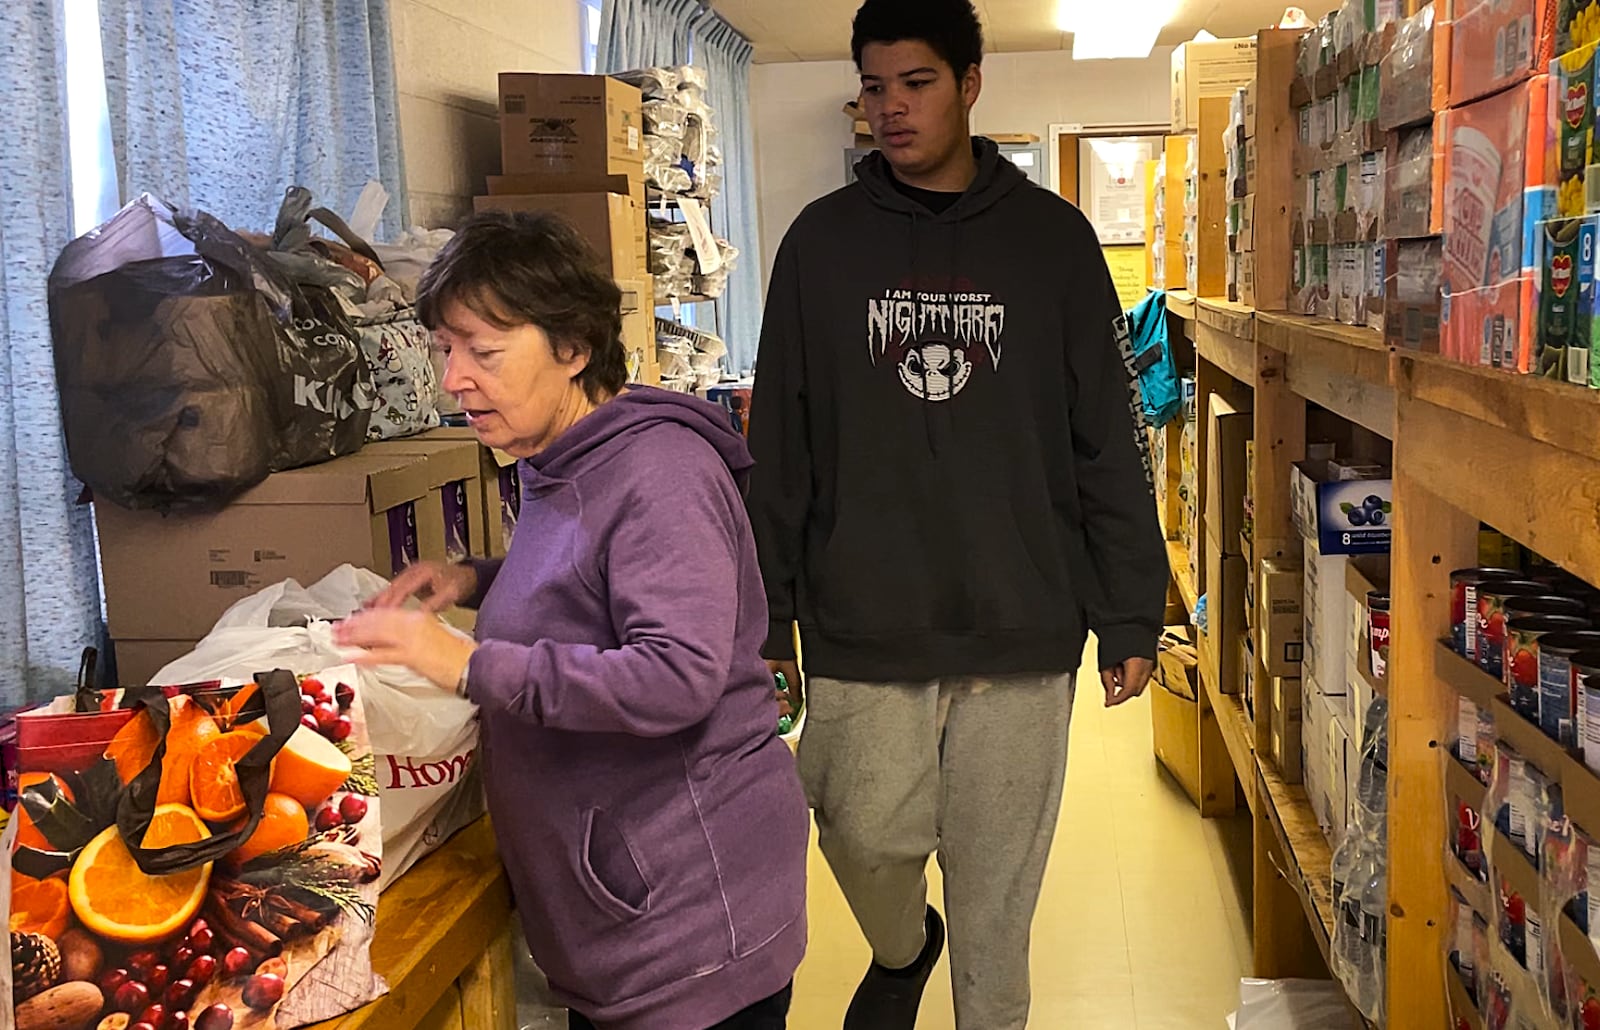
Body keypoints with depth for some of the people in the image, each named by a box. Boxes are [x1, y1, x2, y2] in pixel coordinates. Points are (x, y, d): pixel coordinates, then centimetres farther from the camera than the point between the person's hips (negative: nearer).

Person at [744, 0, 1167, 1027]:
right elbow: (779, 449, 6)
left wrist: (1131, 614, 1)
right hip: (862, 630, 1)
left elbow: (1111, 440, 4)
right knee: (868, 840, -1)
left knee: (998, 880, 7)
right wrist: (766, 610, 4)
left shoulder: (1053, 237, 3)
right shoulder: (823, 241, 4)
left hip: (1025, 630, 0)